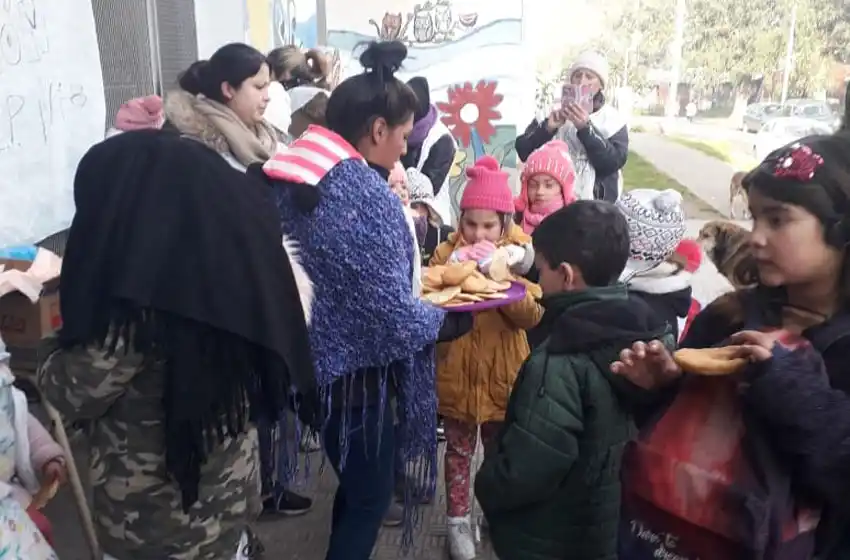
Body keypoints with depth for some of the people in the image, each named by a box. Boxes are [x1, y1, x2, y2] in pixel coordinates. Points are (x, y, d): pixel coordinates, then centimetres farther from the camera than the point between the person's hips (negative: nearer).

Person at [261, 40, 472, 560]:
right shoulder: (366, 194, -23)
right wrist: (449, 320, -4)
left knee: (354, 484, 25)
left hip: (310, 357, 9)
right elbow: (393, 314, -22)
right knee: (371, 493, 11)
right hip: (352, 368, -9)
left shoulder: (292, 178, 3)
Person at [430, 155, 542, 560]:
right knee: (459, 449, 12)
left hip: (502, 374, 0)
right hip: (457, 372, 0)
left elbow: (532, 316, -13)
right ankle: (458, 520, 29)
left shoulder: (520, 253, -5)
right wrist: (455, 268, -24)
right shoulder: (447, 252, -3)